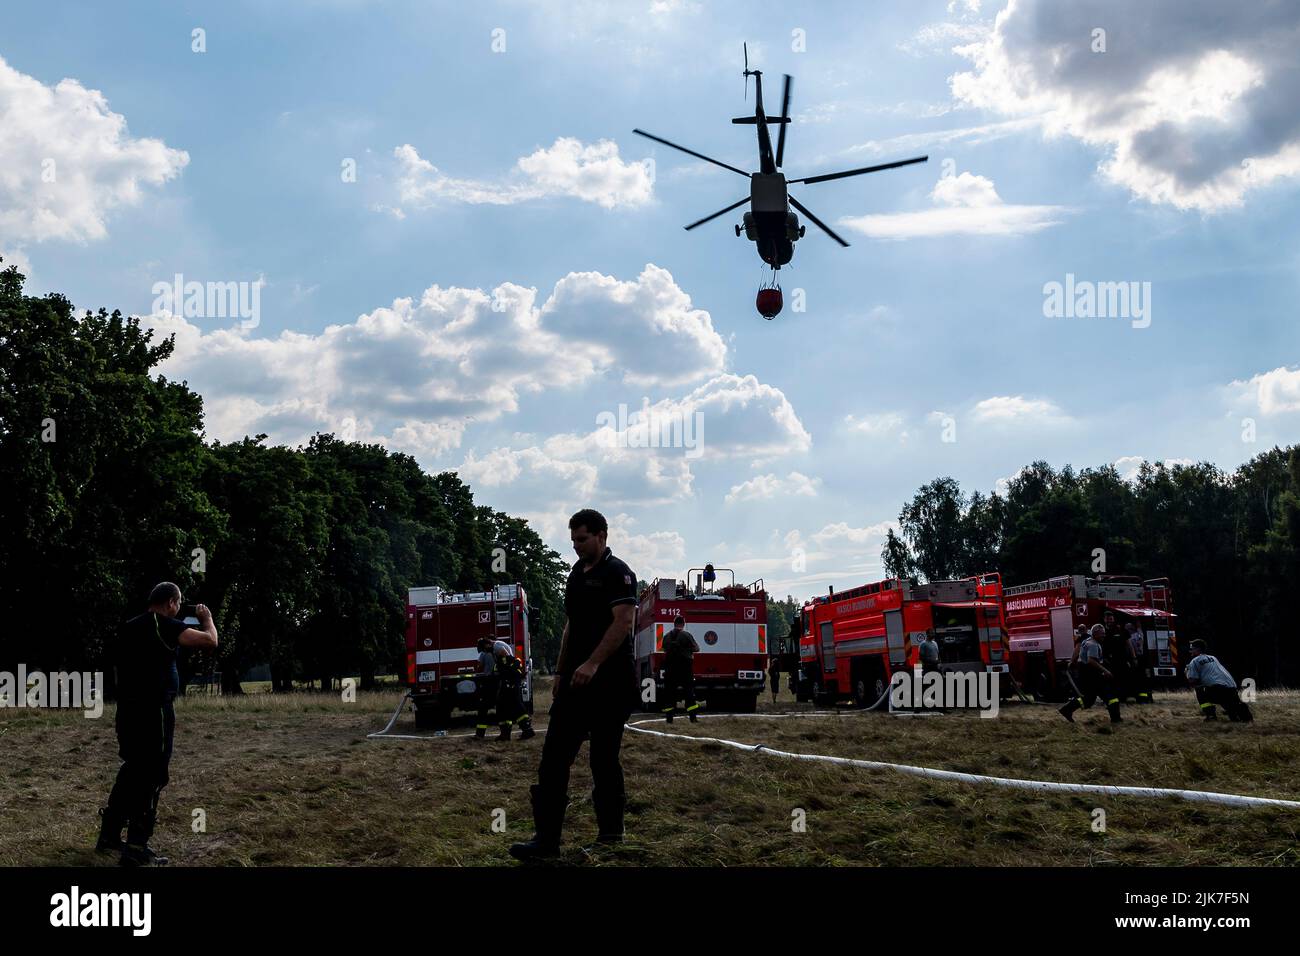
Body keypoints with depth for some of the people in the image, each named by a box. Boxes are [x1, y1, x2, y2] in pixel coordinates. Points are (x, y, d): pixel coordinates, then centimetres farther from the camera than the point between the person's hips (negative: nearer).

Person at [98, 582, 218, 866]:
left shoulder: (128, 627, 13)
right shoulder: (163, 625, -12)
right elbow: (210, 640, -19)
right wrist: (206, 618, 1)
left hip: (127, 710, 8)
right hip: (153, 711, -8)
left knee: (131, 771, 19)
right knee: (151, 777, -2)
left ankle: (109, 835, 24)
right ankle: (136, 848, -2)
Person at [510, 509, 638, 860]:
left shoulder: (617, 573, -9)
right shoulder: (576, 574, 17)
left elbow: (623, 623, -21)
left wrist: (592, 664, -29)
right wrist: (561, 673, 17)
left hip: (609, 682, -8)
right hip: (575, 681, 8)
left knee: (604, 759, 0)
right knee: (554, 756, -2)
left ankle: (611, 835, 13)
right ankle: (546, 837, -4)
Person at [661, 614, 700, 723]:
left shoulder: (667, 636, 4)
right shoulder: (687, 635, -7)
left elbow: (664, 649, 13)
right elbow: (696, 648, 0)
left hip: (670, 668, 3)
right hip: (685, 668, -3)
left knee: (669, 691, 7)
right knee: (689, 690, 1)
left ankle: (669, 717, 5)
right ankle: (692, 717, -6)